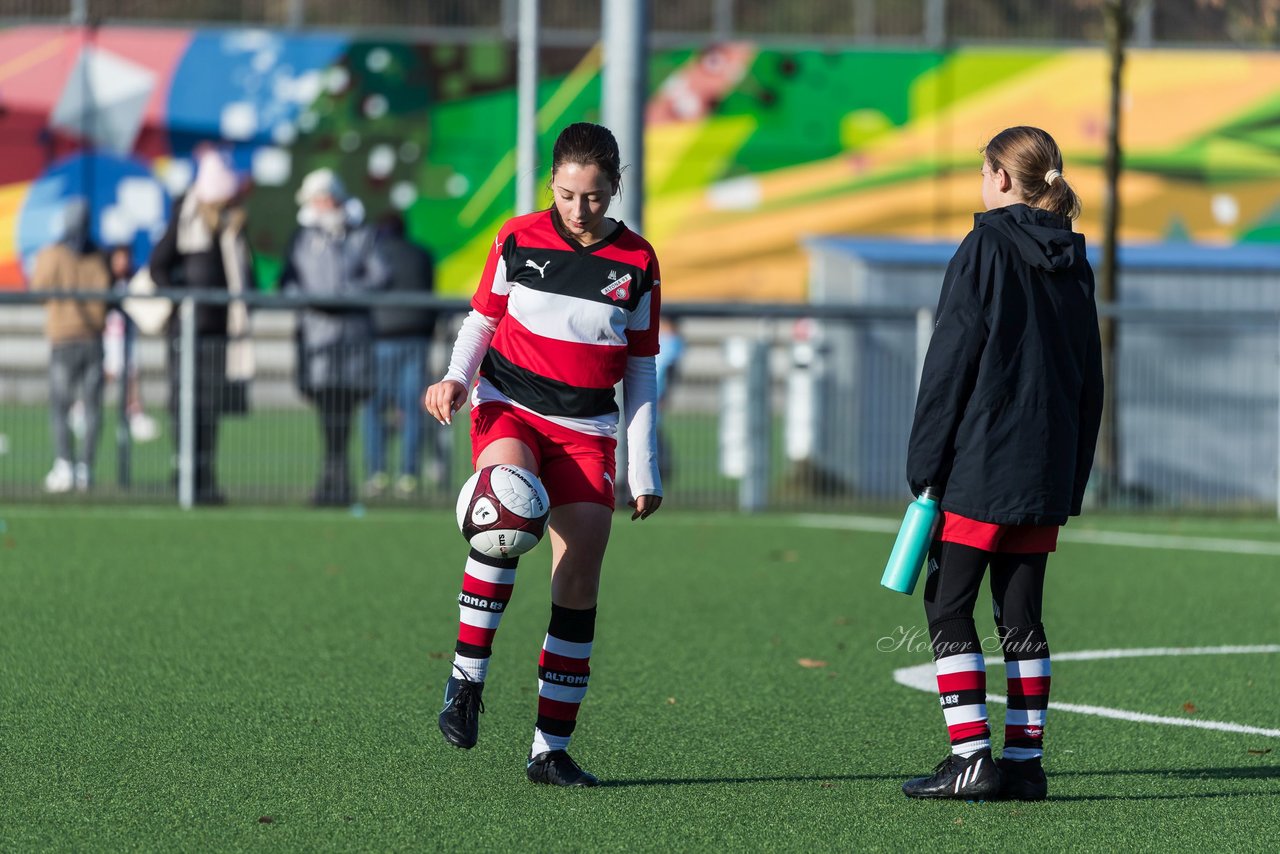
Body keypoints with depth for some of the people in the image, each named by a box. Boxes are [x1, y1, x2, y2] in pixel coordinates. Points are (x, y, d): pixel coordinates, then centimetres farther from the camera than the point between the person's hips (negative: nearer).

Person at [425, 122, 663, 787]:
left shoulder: (635, 262, 3)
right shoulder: (518, 239, 1)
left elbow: (640, 371, 9)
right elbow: (483, 317, 13)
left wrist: (643, 470, 6)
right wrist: (456, 377, -8)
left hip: (587, 429, 2)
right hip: (509, 408, -2)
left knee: (579, 586, -4)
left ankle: (551, 748, 4)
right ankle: (467, 676, -25)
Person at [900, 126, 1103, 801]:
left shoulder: (986, 250, -8)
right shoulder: (1074, 264, 12)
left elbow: (950, 361, -11)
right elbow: (1090, 381, 15)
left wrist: (926, 462, -8)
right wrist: (1072, 480, 19)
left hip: (980, 466, -7)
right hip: (1045, 473, 7)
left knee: (948, 605, -2)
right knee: (1021, 613, 10)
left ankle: (970, 758, -10)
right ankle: (1024, 762, 8)